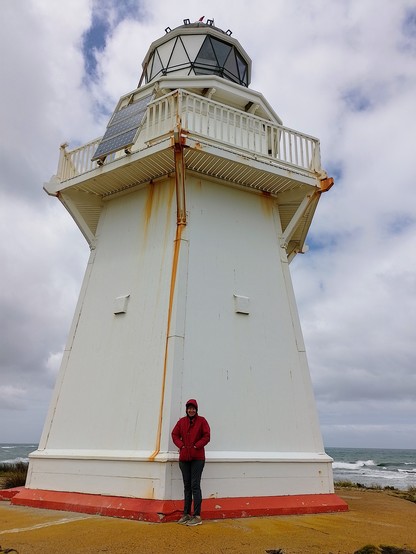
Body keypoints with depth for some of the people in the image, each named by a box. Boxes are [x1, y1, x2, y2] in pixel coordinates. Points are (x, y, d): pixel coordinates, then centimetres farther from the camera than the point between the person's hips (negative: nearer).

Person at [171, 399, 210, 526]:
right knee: (187, 486, 15)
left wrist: (196, 446, -12)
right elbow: (174, 435, 6)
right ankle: (186, 514, 26)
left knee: (195, 486, -3)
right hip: (184, 458, 4)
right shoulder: (181, 421, 5)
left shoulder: (201, 421, -5)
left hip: (197, 458, -4)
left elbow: (206, 436, -7)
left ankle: (197, 516, 6)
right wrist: (181, 445, -6)